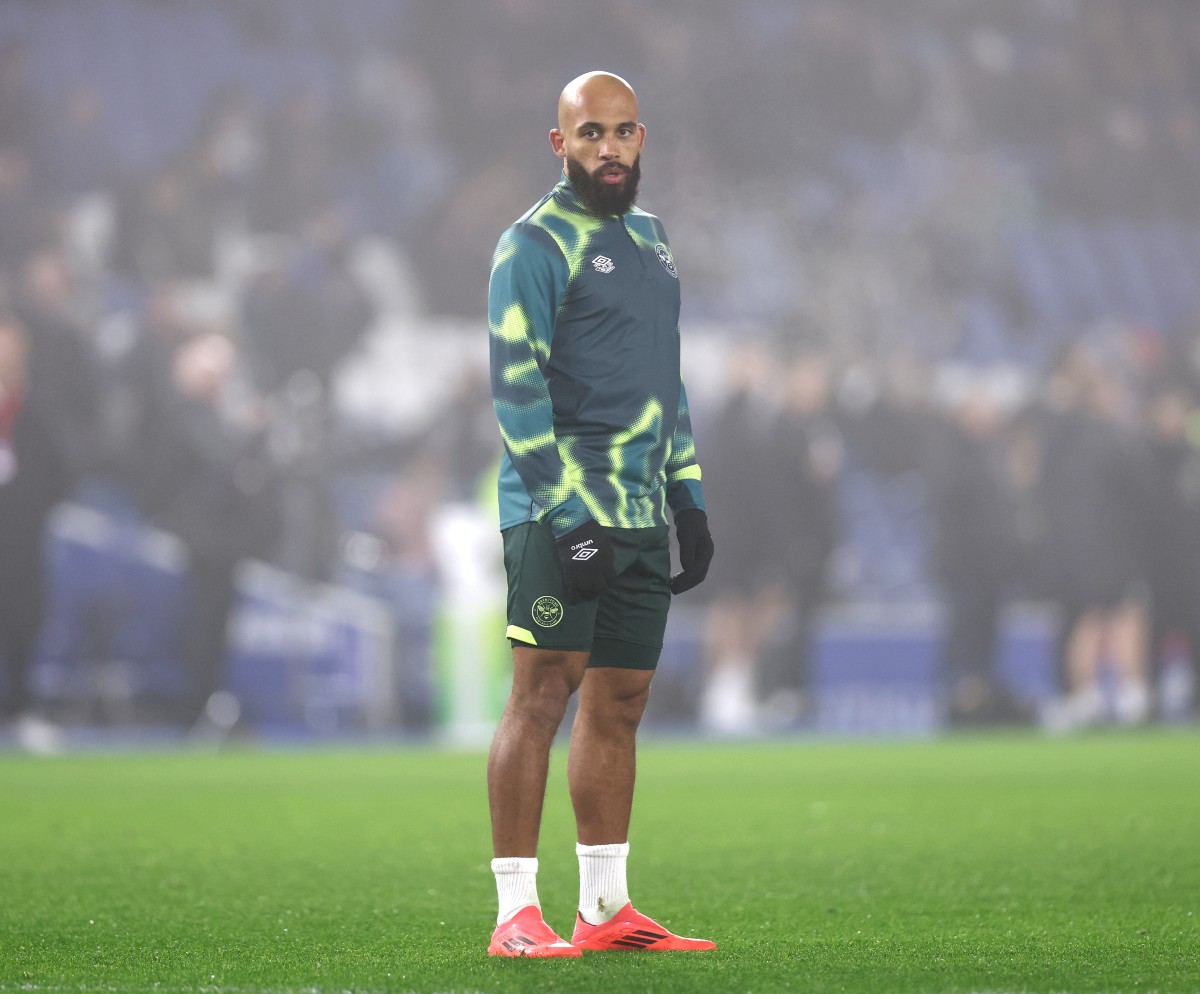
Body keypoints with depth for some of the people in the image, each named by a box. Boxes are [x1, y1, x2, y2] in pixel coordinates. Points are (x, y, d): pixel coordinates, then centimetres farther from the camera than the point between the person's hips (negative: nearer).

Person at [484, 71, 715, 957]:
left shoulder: (650, 239, 18)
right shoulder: (536, 244, -7)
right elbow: (517, 389, -14)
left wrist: (689, 499, 18)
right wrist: (569, 516, -19)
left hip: (642, 516, 8)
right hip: (562, 513, -8)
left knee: (620, 705, 9)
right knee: (542, 696, -9)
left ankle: (605, 908, 14)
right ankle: (517, 913, -8)